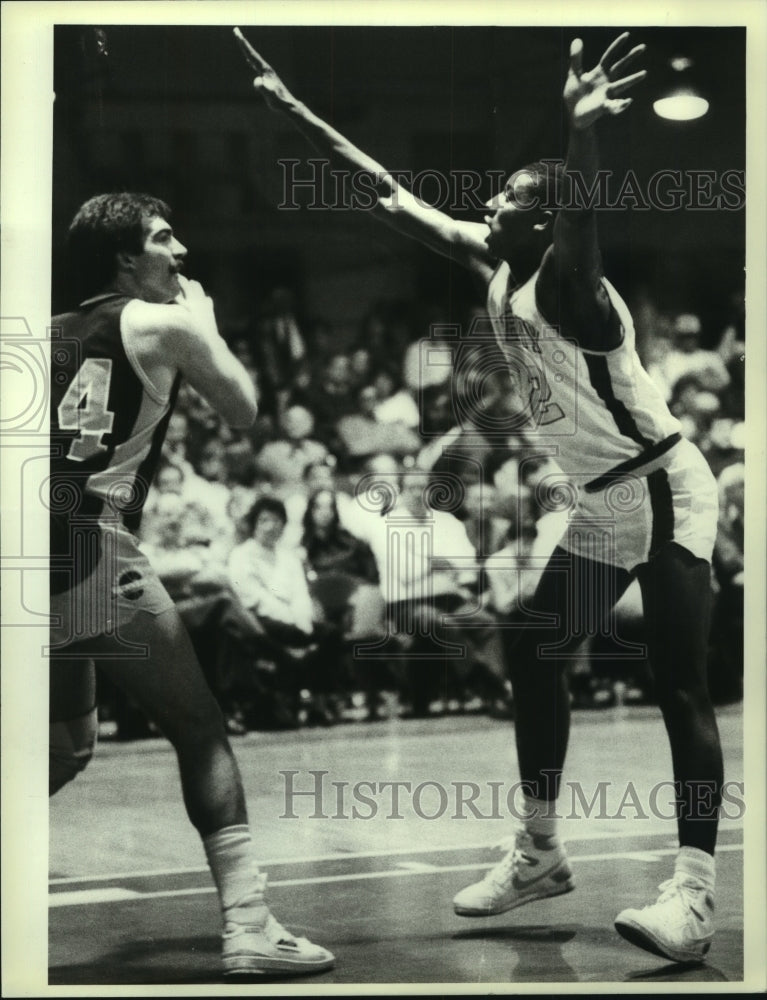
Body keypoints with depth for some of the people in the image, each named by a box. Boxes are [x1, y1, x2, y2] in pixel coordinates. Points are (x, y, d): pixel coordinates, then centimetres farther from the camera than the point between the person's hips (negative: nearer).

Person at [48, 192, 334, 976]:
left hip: (36, 558, 7)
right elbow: (242, 410, 15)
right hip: (92, 551, -6)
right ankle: (247, 924, -7)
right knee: (199, 731, 1)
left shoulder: (55, 333, 20)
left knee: (67, 747, 22)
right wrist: (203, 321, 25)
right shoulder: (164, 323, 3)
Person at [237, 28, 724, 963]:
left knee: (679, 688, -14)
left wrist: (582, 138, -67)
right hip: (596, 507, 9)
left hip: (663, 494, -9)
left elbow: (582, 232, -47)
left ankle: (694, 896, -18)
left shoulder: (567, 287, -23)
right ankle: (540, 851, 22)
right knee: (533, 658, 10)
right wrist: (298, 113, 7)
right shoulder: (491, 264, 2)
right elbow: (395, 195, 7)